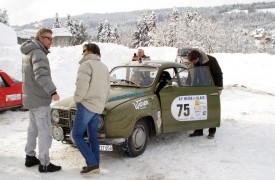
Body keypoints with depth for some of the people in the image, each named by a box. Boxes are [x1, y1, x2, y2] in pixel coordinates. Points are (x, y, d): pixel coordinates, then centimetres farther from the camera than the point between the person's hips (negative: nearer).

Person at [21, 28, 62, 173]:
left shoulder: (28, 53, 13)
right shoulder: (38, 53, -19)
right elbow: (41, 75, -35)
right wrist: (53, 92, -45)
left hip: (30, 98, 10)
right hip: (40, 100, -10)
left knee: (33, 129, 19)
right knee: (45, 132, -3)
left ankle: (30, 157, 29)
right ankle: (44, 164, 4)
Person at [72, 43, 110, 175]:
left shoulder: (87, 65, -8)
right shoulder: (104, 67, 18)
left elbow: (82, 86, -20)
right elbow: (107, 89, 19)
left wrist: (77, 99, -5)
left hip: (86, 105, -8)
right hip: (98, 107, 9)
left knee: (77, 135, -3)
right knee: (93, 136, 13)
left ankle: (92, 163, -8)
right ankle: (94, 165, 13)